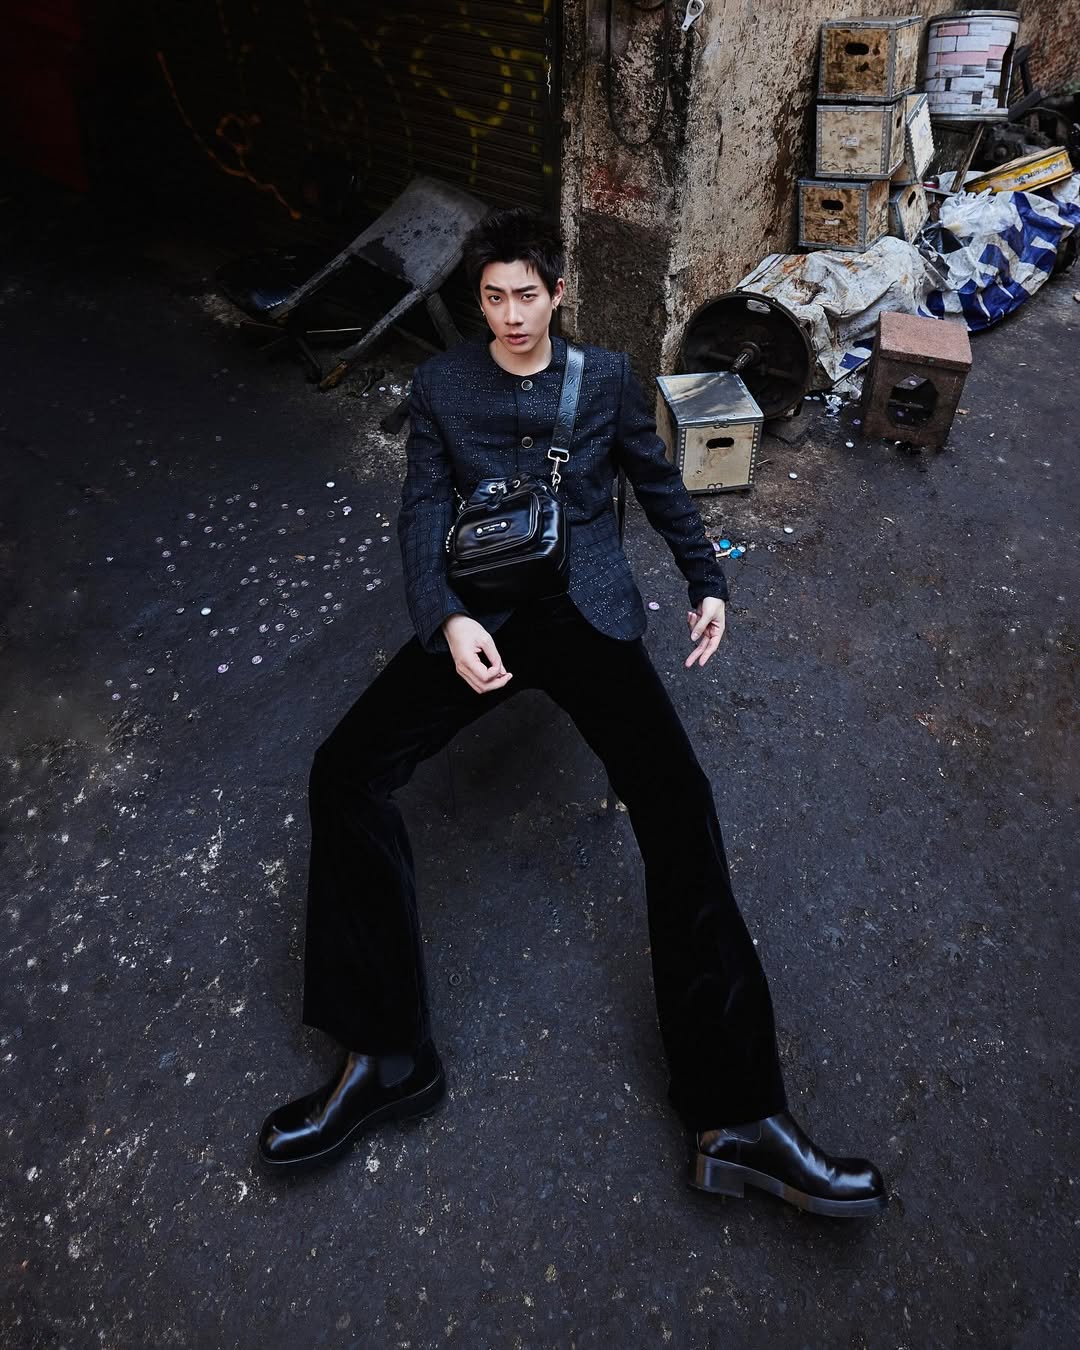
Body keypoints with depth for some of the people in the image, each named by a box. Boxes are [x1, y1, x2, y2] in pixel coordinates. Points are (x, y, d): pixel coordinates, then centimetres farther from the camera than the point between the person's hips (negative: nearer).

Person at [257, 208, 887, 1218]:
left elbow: (659, 483, 24)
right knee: (344, 771, -22)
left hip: (586, 605, -1)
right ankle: (386, 1052, -13)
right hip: (481, 614, 1)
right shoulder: (440, 386, 13)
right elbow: (423, 511, 3)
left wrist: (706, 583, 14)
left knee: (675, 797, -24)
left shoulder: (605, 376, 15)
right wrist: (448, 620, -15)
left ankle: (737, 1117, -22)